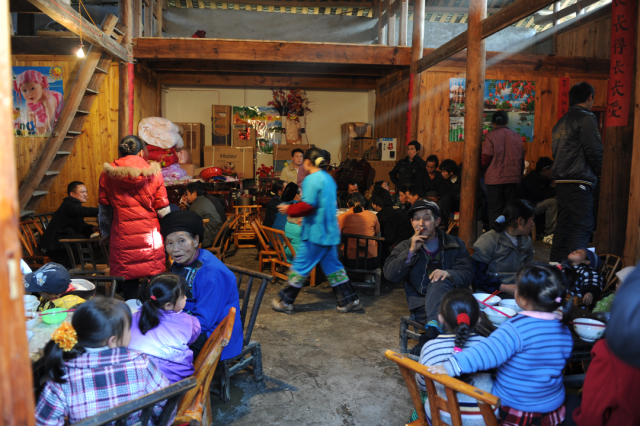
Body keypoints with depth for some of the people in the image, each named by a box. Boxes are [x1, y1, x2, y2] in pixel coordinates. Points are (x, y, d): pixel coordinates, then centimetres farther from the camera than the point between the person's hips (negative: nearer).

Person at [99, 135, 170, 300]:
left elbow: (104, 211, 9)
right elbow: (163, 210, 1)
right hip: (150, 236, -1)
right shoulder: (153, 173, -1)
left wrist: (105, 234, 22)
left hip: (122, 236, 1)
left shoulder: (107, 175, 3)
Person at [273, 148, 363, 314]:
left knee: (300, 266, 1)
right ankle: (349, 300, 18)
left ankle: (285, 302, 11)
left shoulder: (311, 179, -13)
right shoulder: (329, 178, 15)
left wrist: (289, 210, -6)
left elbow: (307, 206, -20)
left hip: (315, 233, -8)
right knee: (333, 266, 15)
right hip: (330, 232, 8)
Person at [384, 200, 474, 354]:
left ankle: (431, 331, -42)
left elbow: (467, 274, -1)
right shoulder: (405, 247, 13)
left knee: (439, 281, -35)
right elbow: (390, 275, -3)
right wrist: (411, 251, -11)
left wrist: (449, 274, -24)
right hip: (421, 306, 0)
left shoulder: (455, 245, 12)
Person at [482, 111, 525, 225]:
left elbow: (485, 159, -8)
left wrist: (484, 169, 13)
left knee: (495, 208, 2)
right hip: (513, 178, 4)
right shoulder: (517, 136, 7)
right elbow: (522, 158, 11)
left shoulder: (490, 136, -7)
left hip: (495, 178, -3)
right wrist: (520, 175, 22)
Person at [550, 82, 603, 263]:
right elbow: (594, 149, -13)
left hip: (561, 179, 9)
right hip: (579, 180, -9)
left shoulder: (561, 121, 18)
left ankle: (556, 264, 19)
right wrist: (600, 171, 3)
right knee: (583, 225, -8)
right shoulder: (586, 118, -7)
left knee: (564, 224, 14)